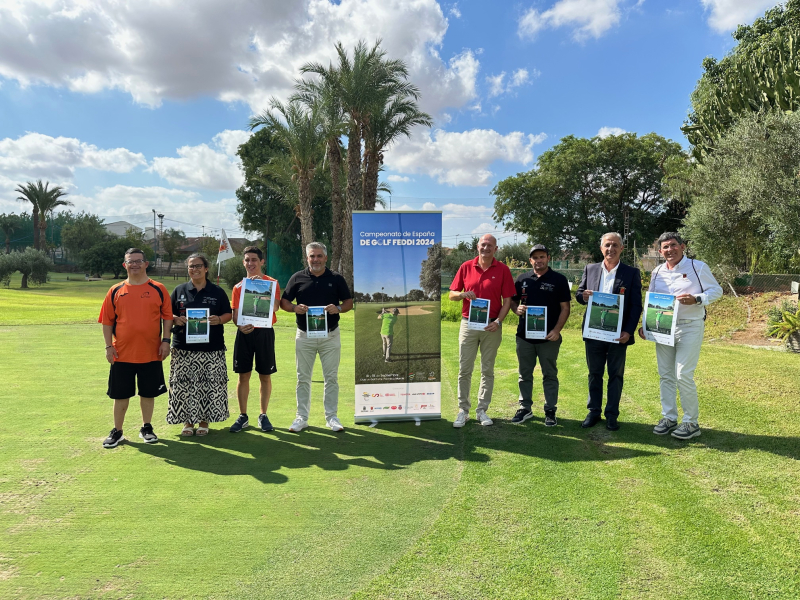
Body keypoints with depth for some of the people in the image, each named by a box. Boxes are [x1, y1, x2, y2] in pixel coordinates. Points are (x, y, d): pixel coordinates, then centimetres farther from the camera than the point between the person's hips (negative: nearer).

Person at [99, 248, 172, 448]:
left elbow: (167, 316, 2)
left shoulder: (158, 289, 1)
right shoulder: (116, 291, 4)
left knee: (148, 392, 10)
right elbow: (107, 321, 6)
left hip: (151, 353, -1)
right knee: (120, 394, 9)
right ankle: (117, 431, 24)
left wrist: (165, 340, -6)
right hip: (122, 354, 1)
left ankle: (146, 428, 27)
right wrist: (108, 346, -1)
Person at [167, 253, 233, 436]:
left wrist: (219, 320, -13)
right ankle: (187, 421, 16)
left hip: (211, 348, -1)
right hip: (183, 347, 1)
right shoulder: (179, 291, 11)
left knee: (210, 385, 1)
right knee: (184, 385, 2)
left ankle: (204, 420, 15)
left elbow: (228, 314, 7)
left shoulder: (217, 292, 7)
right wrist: (175, 320, -10)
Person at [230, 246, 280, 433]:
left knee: (265, 375, 5)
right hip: (244, 333, 2)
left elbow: (274, 308, -13)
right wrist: (240, 325, -16)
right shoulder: (239, 287, 9)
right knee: (243, 375, 5)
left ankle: (263, 415, 18)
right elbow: (235, 313, 5)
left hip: (264, 332, -2)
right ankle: (243, 416, 17)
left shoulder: (271, 283, 0)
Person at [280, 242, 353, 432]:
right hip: (304, 336, 0)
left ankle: (332, 416, 16)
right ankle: (301, 417, 18)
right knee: (303, 378, 7)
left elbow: (349, 302, 6)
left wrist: (338, 308, -15)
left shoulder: (336, 279, 3)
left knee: (331, 377, 5)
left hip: (330, 336, 0)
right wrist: (295, 308, -15)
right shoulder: (297, 278, 3)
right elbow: (283, 302, 5)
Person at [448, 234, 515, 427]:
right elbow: (452, 294, 7)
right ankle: (463, 410, 12)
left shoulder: (503, 270, 0)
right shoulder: (466, 267, 4)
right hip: (468, 323, 1)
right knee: (464, 369, 3)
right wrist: (463, 294, -14)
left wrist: (498, 321, -12)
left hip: (492, 326, -1)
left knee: (487, 370, 7)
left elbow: (507, 300, 0)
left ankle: (482, 410, 17)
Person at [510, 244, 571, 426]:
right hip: (524, 335, 3)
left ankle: (550, 411, 16)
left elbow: (565, 308, -2)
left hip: (549, 337, -3)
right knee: (525, 374, 11)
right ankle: (525, 408, 22)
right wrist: (517, 309, -9)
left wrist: (557, 330, -14)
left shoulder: (559, 280, -1)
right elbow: (512, 301, 15)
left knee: (550, 375, 7)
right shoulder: (522, 279, 7)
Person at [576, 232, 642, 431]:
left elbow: (636, 305, -3)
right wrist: (583, 295, -14)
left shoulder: (632, 273, -1)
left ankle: (612, 415, 18)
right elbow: (579, 293, 12)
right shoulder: (590, 269, 6)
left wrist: (628, 331, -13)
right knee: (594, 373, 11)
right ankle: (593, 412, 22)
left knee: (616, 375, 8)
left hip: (618, 334, -2)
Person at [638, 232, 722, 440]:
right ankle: (668, 418, 21)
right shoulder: (657, 272, 10)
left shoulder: (698, 267, -4)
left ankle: (691, 422, 6)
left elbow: (716, 291, -1)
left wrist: (696, 299, -20)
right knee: (665, 375, 9)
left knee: (684, 375, -9)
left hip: (689, 328, -5)